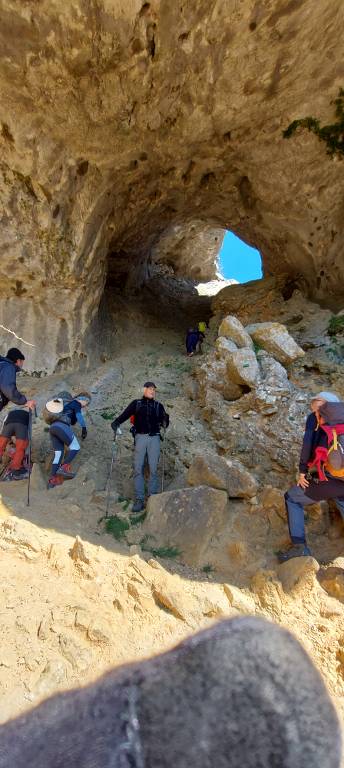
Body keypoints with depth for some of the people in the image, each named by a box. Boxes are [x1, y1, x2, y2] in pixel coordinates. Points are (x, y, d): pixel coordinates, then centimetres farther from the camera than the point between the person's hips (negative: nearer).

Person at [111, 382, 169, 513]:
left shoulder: (159, 406, 15)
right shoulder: (136, 403, 12)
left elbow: (164, 423, 8)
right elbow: (124, 415, 2)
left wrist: (165, 421, -15)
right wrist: (116, 422, -17)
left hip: (154, 438, 1)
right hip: (141, 437, -1)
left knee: (153, 469, -4)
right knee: (138, 468, -6)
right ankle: (139, 500, -4)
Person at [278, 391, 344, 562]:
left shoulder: (314, 418, 6)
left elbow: (308, 443, -8)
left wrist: (302, 472, -2)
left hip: (329, 478, -5)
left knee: (292, 498, 15)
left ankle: (300, 547, 6)